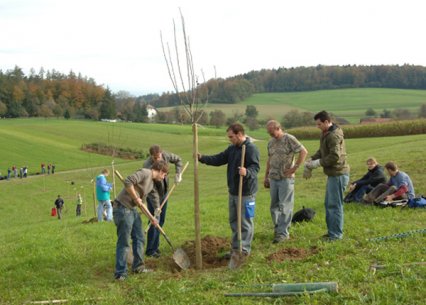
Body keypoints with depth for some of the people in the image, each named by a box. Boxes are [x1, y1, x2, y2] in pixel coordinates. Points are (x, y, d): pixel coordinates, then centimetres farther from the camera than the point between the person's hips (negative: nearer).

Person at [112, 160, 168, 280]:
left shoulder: (151, 183, 17)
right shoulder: (145, 173, -13)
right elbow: (128, 182, -27)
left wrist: (151, 218, 19)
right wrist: (136, 199, -18)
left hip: (132, 209, 10)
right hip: (123, 208, -10)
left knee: (139, 239, 16)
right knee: (124, 242, -3)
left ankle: (138, 267, 29)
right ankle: (120, 273, 6)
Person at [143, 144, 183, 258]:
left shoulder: (165, 155, -15)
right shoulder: (147, 166, -31)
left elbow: (178, 159, 6)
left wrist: (178, 174, -8)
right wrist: (156, 207, -30)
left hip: (164, 192, 6)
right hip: (153, 195, -6)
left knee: (161, 221, 11)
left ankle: (155, 246, 22)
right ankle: (150, 250, -1)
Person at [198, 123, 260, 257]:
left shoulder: (251, 149, -16)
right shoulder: (232, 148, 10)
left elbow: (255, 167, -26)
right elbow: (218, 159, 11)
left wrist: (247, 172, -46)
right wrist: (202, 158, 0)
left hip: (246, 193, -9)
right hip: (233, 191, 9)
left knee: (245, 221, 0)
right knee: (233, 220, 16)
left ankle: (244, 249, 9)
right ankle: (236, 247, 27)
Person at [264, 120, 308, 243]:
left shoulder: (289, 139, -8)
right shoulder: (270, 142, 13)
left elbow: (304, 151, -11)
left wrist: (295, 167, -13)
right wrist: (266, 177, 20)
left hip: (286, 178, -6)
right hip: (273, 178, 6)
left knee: (284, 206, -3)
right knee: (274, 205, 9)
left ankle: (283, 232, 1)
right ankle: (277, 228, 21)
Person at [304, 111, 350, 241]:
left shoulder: (334, 136, -19)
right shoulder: (326, 134, 13)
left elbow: (334, 156, -25)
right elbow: (322, 151, 19)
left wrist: (317, 163, -18)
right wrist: (311, 160, 4)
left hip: (338, 174, -10)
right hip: (333, 174, 10)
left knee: (334, 205, -4)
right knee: (329, 204, 16)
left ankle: (336, 234, 3)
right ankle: (332, 231, 24)